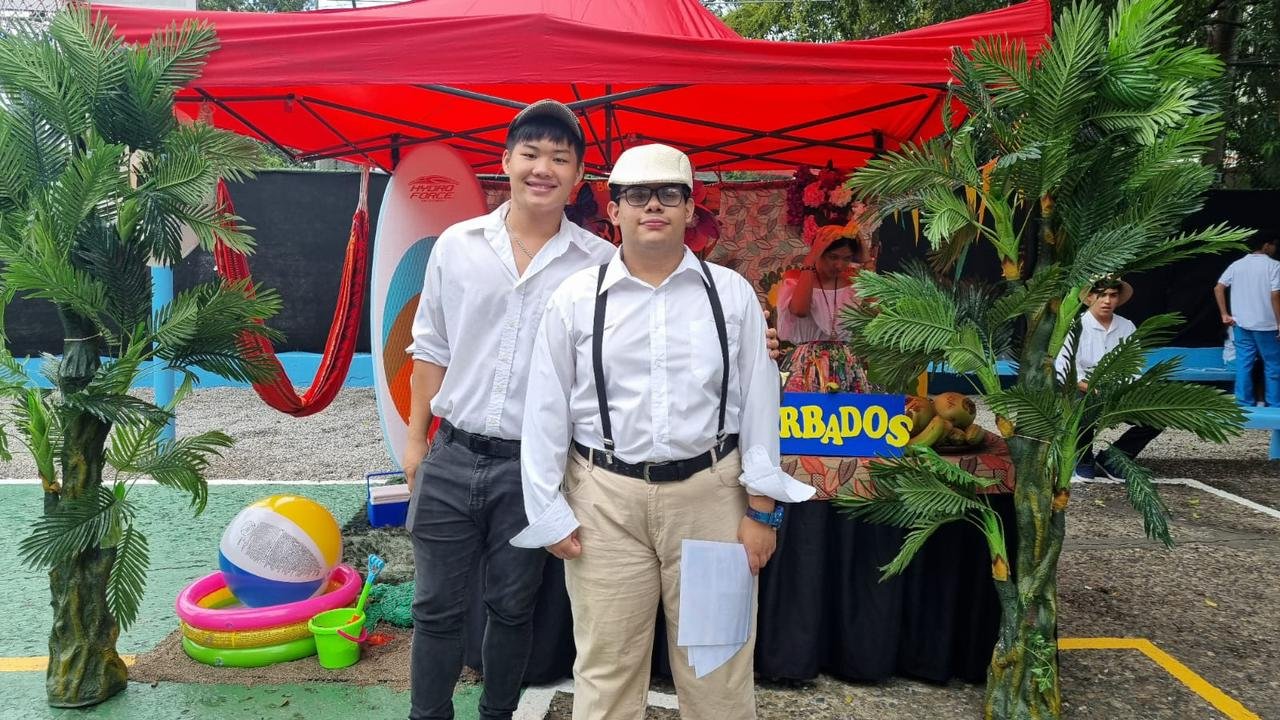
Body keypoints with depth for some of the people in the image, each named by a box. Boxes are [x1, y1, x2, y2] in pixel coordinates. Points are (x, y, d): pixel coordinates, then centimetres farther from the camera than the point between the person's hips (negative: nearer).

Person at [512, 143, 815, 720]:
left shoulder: (732, 294, 2)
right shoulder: (575, 299, 0)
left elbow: (758, 401, 3)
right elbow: (546, 411, 3)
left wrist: (761, 508, 1)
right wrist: (549, 513, 2)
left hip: (711, 493, 1)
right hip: (606, 499, 0)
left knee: (718, 667, 13)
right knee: (606, 669, 12)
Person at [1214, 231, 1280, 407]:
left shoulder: (1237, 264, 6)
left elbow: (1218, 288, 1)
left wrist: (1225, 315, 5)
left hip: (1241, 324, 4)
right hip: (1266, 325, -4)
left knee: (1243, 364, 8)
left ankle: (1244, 404, 10)